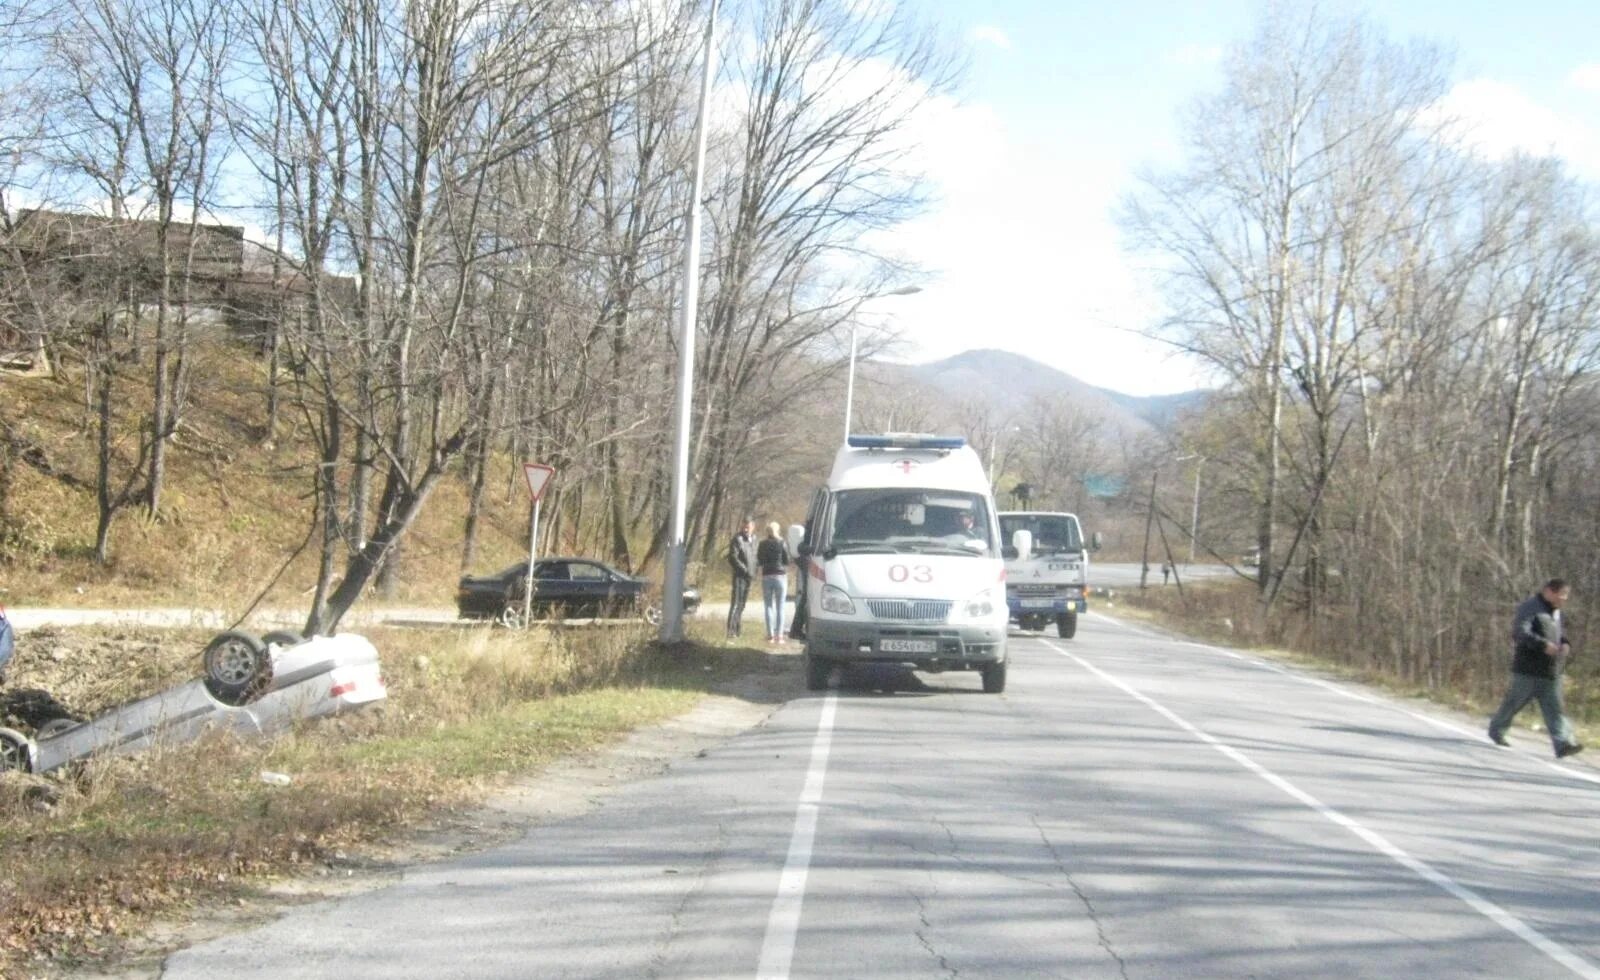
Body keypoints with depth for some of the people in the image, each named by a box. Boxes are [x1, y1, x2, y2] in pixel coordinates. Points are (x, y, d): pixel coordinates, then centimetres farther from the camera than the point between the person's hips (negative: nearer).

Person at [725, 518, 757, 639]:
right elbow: (733, 558, -16)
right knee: (736, 603, -11)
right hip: (740, 575, -8)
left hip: (749, 575, 8)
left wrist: (753, 571, 8)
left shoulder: (753, 538, 13)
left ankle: (737, 629, 19)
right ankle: (731, 630, -12)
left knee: (742, 603, 12)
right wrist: (745, 570, -19)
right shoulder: (737, 539, -11)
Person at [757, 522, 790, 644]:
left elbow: (759, 561, 4)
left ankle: (770, 635, -1)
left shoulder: (762, 544, 1)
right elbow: (787, 561, -3)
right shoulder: (782, 544, -4)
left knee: (768, 606, 6)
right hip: (780, 575, -1)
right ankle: (779, 635, -1)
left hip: (766, 576, 1)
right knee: (780, 607, 3)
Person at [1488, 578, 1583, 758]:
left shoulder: (1555, 611, 16)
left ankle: (1563, 744, -12)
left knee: (1554, 707, -3)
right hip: (1528, 669, -7)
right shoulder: (1530, 607, -12)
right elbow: (1520, 632, -23)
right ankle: (1496, 730, 27)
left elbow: (1561, 633, 29)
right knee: (1515, 702, 6)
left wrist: (1565, 645, 5)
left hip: (1550, 671, 7)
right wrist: (1543, 645, -32)